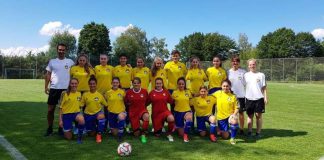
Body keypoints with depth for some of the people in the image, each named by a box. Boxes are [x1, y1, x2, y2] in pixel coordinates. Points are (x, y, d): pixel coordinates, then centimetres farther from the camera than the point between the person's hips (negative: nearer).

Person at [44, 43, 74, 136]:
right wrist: (46, 87, 0)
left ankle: (61, 129, 18)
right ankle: (49, 129, 18)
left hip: (66, 89, -1)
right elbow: (48, 74, 8)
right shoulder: (52, 61, 8)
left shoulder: (70, 62, 4)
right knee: (50, 109, 5)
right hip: (54, 88, 1)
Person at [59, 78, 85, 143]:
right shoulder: (65, 93, -9)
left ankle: (79, 136, -13)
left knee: (81, 119, -37)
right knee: (69, 137, 0)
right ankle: (65, 130, 36)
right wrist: (60, 120, -8)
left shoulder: (79, 94, 3)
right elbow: (61, 107, -5)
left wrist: (79, 114, 7)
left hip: (76, 113, 2)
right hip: (66, 114, -2)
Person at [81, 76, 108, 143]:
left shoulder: (100, 95, -3)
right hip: (88, 115, 1)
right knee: (91, 134, 5)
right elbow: (81, 105, 1)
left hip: (98, 113, -1)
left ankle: (99, 134, -20)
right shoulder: (85, 95, -3)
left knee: (101, 116, -39)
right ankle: (94, 128, 43)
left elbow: (106, 105, 4)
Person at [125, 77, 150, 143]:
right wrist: (131, 104, 1)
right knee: (136, 134, -2)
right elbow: (126, 102, 11)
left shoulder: (144, 91, -6)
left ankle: (143, 134, -20)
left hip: (142, 110, 0)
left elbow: (147, 101, 10)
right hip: (133, 112, 1)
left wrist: (142, 105, 4)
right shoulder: (129, 92, -6)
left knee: (146, 116, -40)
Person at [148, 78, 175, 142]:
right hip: (155, 113, 0)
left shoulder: (166, 92, 1)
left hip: (165, 111, 0)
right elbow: (147, 103, 5)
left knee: (171, 118, -37)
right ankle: (157, 131, 44)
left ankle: (169, 134, -9)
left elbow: (171, 101, 8)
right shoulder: (152, 93, -1)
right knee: (157, 134, 4)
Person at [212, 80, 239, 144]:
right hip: (221, 117, 1)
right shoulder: (218, 93, -1)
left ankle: (232, 138, -14)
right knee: (225, 136, 4)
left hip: (230, 115, -1)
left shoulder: (233, 96, -4)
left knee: (234, 122, -37)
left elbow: (236, 107, -3)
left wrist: (234, 114, -20)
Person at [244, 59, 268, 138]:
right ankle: (249, 132, 13)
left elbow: (264, 87, 5)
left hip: (259, 98, -1)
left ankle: (258, 132, 9)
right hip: (249, 98, 1)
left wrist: (265, 97, -2)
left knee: (258, 115, 1)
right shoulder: (246, 75, 7)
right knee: (250, 115, 7)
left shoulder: (261, 75, 4)